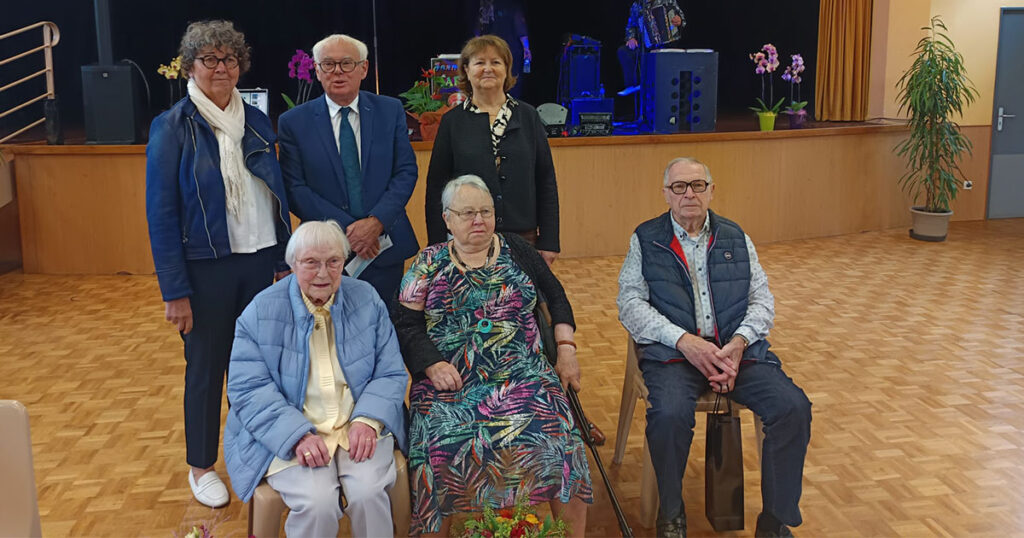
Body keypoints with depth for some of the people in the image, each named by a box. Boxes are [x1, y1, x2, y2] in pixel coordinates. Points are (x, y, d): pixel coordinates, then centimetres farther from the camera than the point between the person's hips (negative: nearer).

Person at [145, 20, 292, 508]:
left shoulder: (256, 121, 7)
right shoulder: (172, 128, -7)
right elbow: (161, 214, -10)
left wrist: (285, 257, 6)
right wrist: (174, 290, -13)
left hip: (260, 261, 4)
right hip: (206, 267, -4)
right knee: (206, 367, 8)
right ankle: (201, 467, 26)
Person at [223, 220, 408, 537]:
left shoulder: (367, 300, 3)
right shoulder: (261, 312, -3)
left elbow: (391, 373, 4)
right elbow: (248, 389, -7)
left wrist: (368, 420, -15)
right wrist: (297, 435, -20)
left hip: (358, 426, 2)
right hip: (291, 432, -1)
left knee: (368, 493, -25)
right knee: (317, 502, -26)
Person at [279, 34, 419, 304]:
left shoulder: (391, 111, 5)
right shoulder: (294, 122, 1)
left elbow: (406, 172, 1)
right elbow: (294, 189, -4)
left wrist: (376, 221, -13)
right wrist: (346, 229, -13)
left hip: (385, 247, 1)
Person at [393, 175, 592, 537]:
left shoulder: (516, 250, 14)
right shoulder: (429, 263, 10)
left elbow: (555, 297, 18)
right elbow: (406, 324, 4)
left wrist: (566, 349, 7)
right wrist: (432, 365, -11)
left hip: (522, 375, 1)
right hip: (451, 382, -1)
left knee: (555, 436, -25)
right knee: (442, 446, -29)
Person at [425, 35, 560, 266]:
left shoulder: (528, 116, 7)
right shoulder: (452, 121, 4)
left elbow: (546, 181, 7)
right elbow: (435, 186, 4)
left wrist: (549, 241, 1)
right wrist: (439, 247, -2)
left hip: (523, 238, 1)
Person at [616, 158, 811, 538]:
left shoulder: (735, 238, 16)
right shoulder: (645, 239, 7)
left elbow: (762, 299, 11)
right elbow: (630, 303, -2)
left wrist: (739, 343, -9)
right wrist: (684, 340, -15)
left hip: (737, 348, 3)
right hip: (672, 350, -3)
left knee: (794, 408, -20)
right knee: (669, 414, -33)